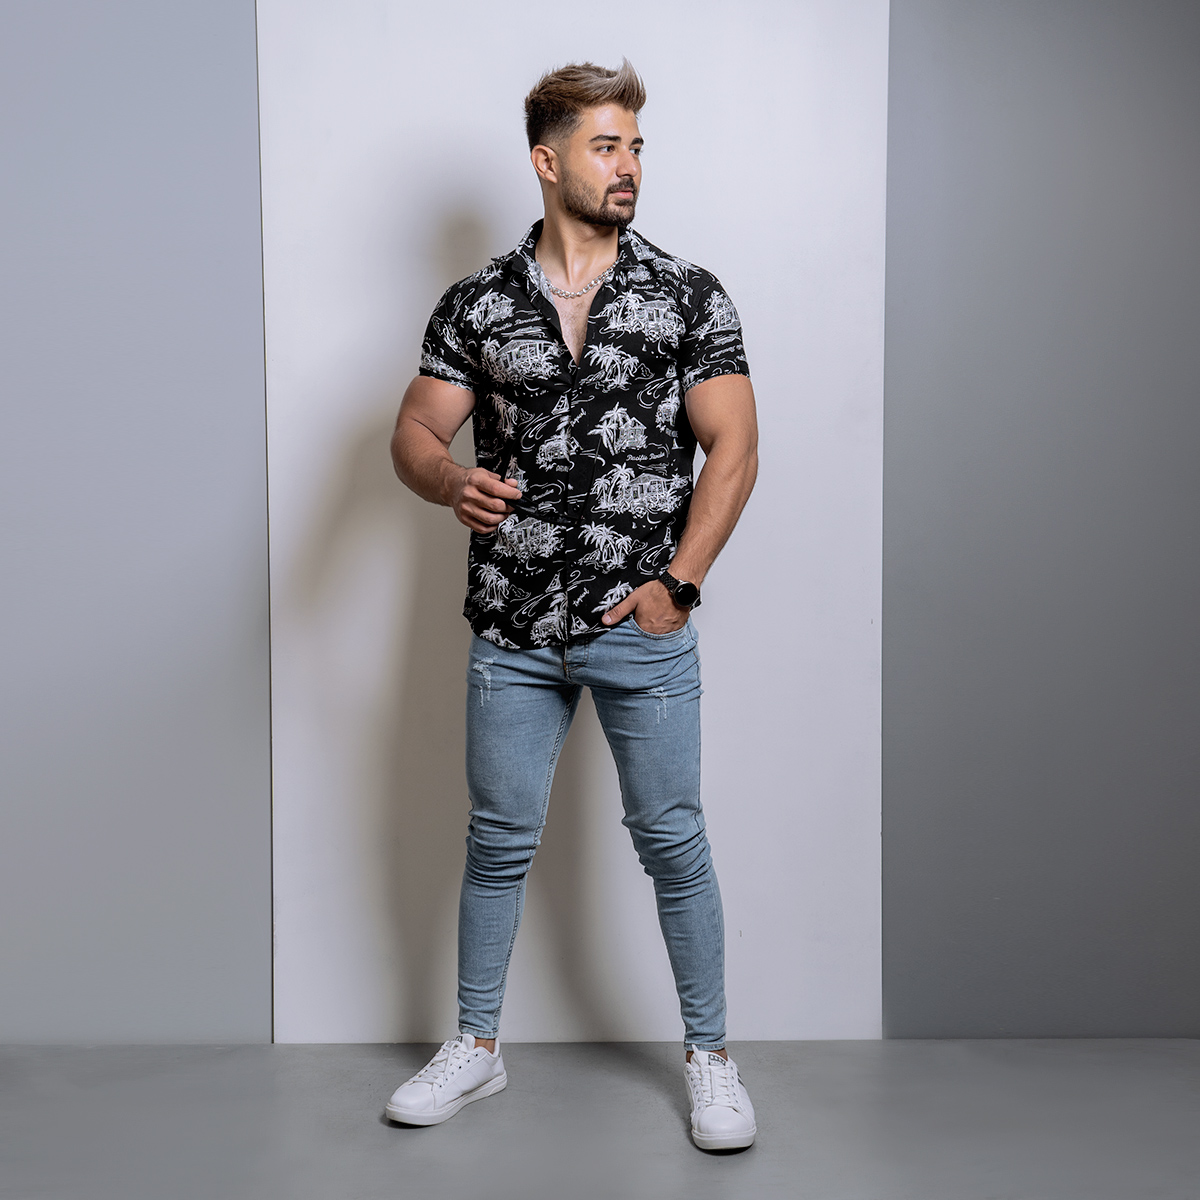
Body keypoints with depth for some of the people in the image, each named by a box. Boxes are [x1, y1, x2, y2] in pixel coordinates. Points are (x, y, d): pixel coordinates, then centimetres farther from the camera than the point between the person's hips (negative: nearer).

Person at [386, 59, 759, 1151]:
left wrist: (680, 582, -9)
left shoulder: (689, 296, 1)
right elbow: (414, 434, 5)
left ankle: (710, 1057, 24)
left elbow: (733, 447, -1)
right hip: (512, 632, 2)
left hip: (645, 626, -1)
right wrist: (451, 480, -19)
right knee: (499, 842, 12)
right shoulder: (477, 305, 5)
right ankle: (476, 1048, 30)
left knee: (673, 841, 6)